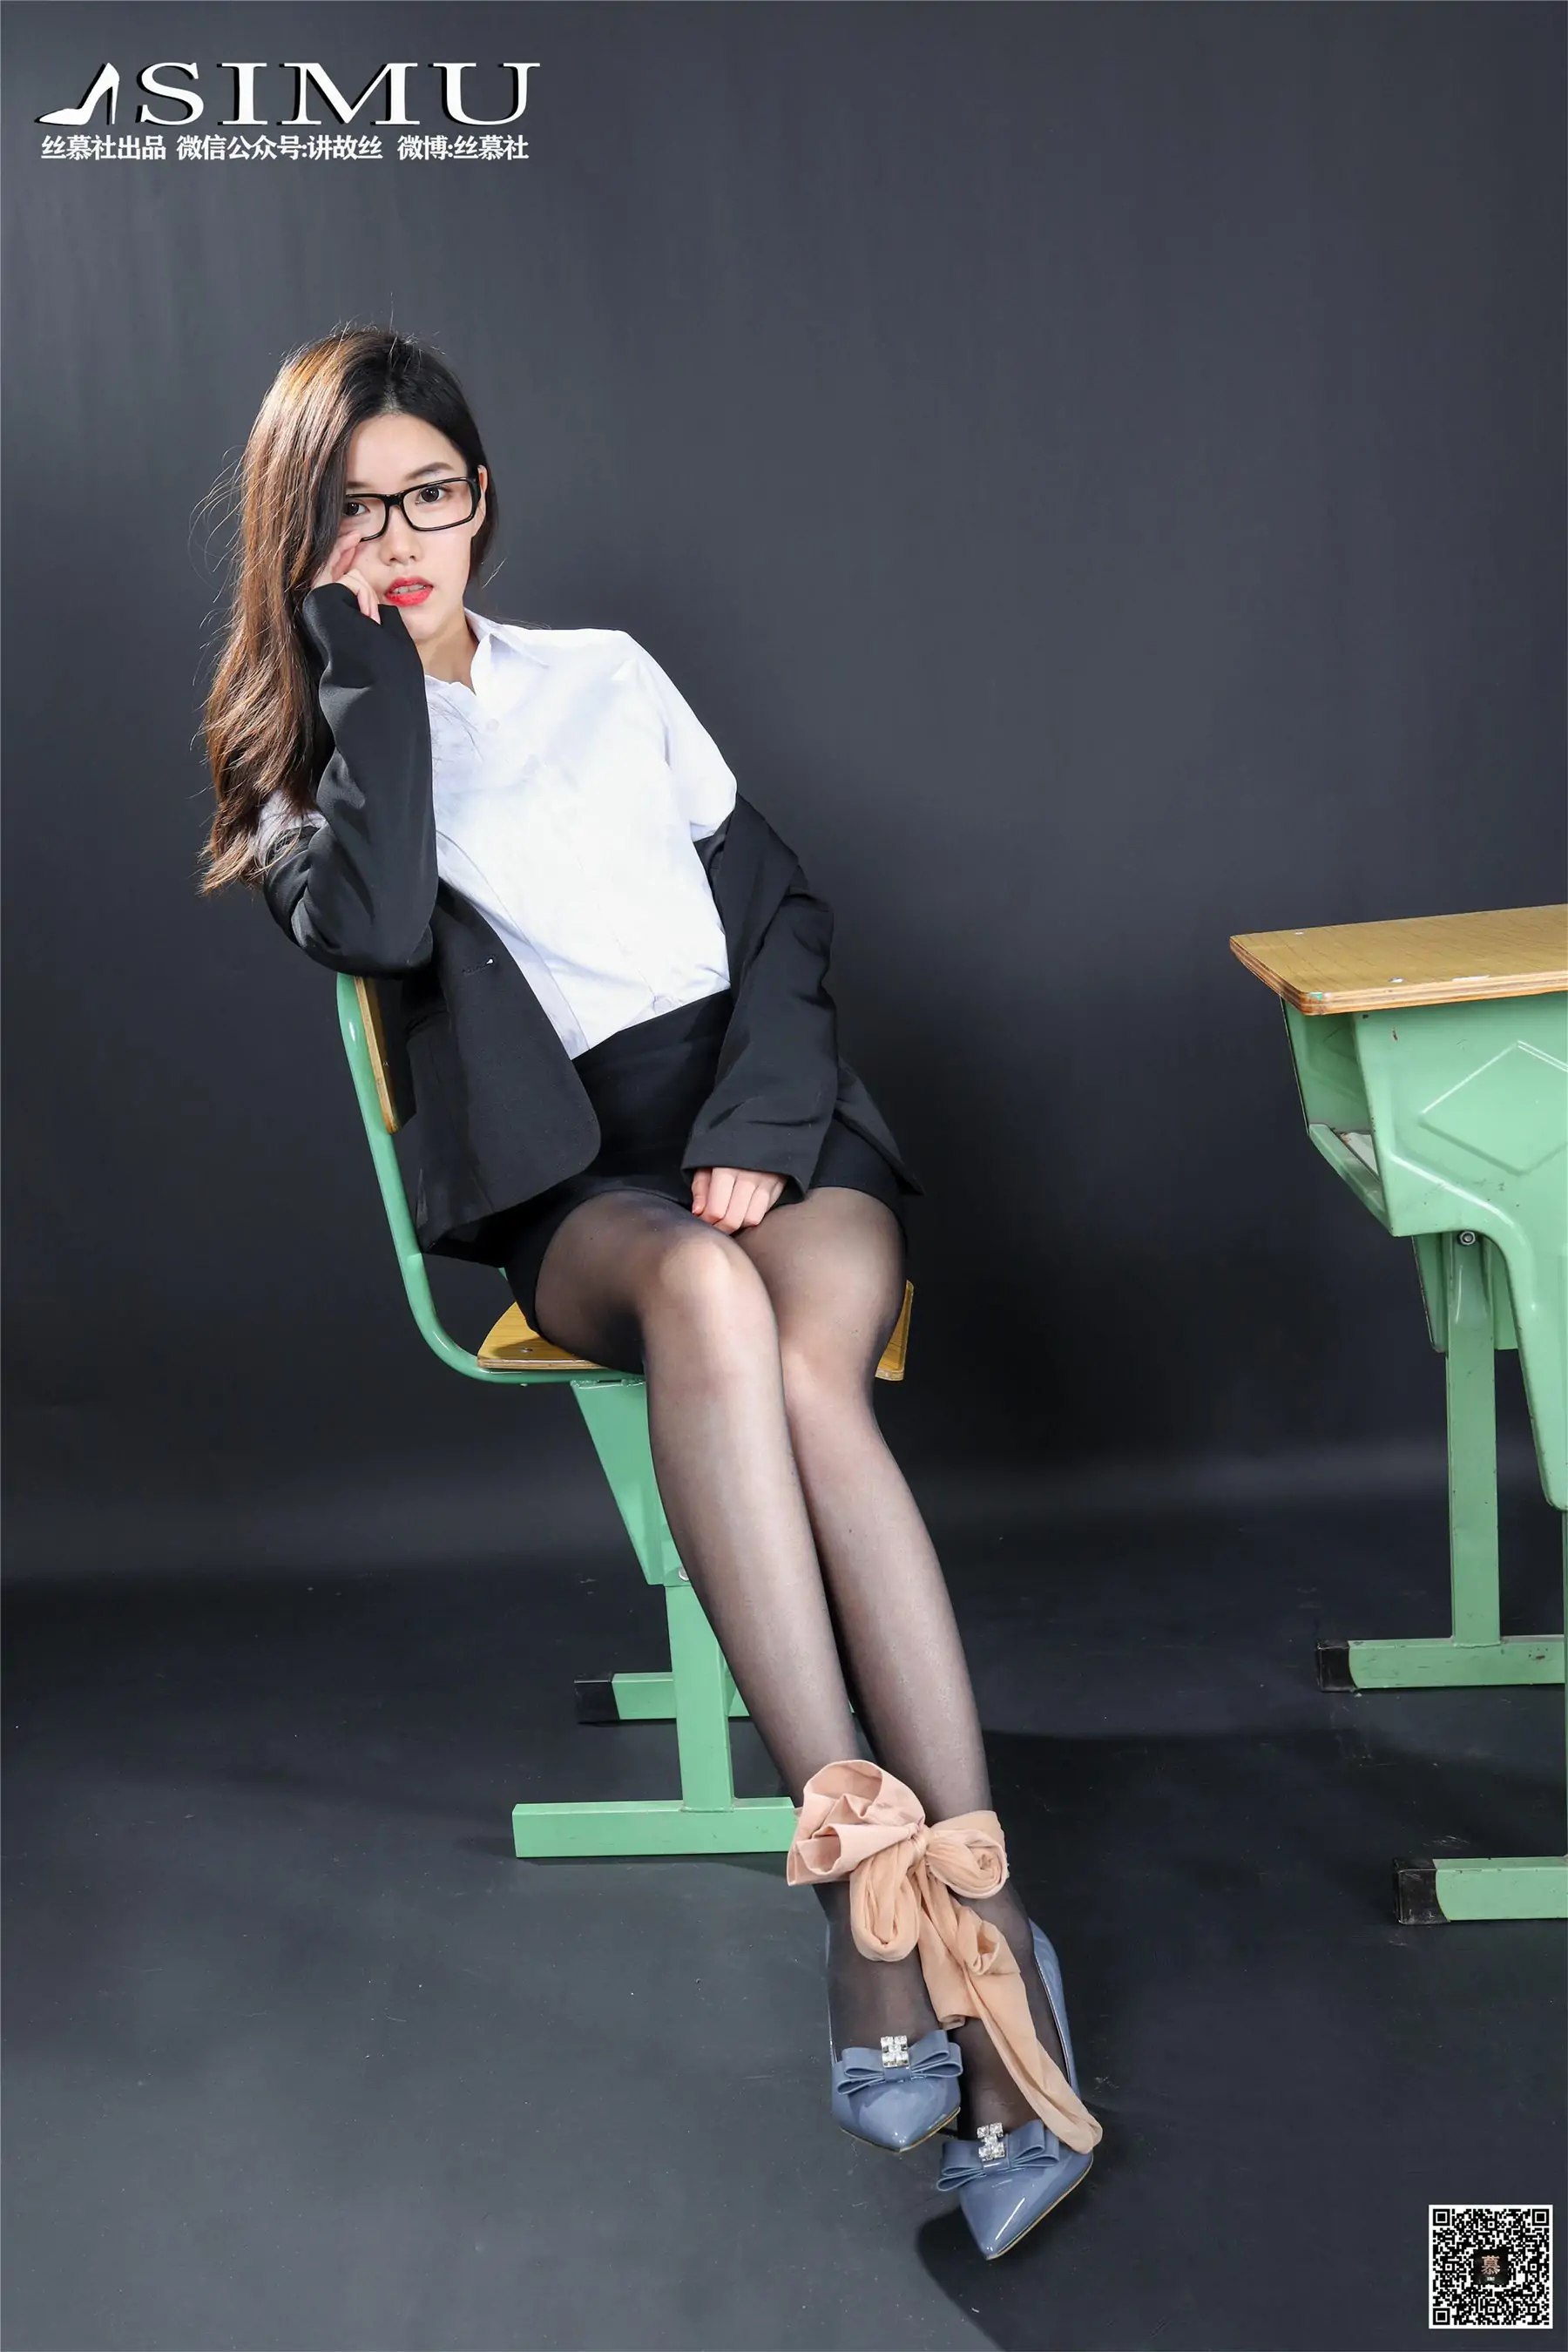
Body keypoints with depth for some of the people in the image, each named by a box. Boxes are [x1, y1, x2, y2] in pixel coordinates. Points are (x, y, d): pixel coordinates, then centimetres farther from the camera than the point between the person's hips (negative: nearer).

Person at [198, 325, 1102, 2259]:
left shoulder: (609, 675, 20)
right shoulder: (302, 763, 13)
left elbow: (780, 910, 13)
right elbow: (376, 922, -13)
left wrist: (762, 1130, -4)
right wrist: (366, 655, -4)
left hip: (775, 1119, 2)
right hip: (575, 1189, -1)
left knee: (805, 1367, -33)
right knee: (706, 1296, -38)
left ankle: (970, 1911, -36)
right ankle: (870, 1861, -41)